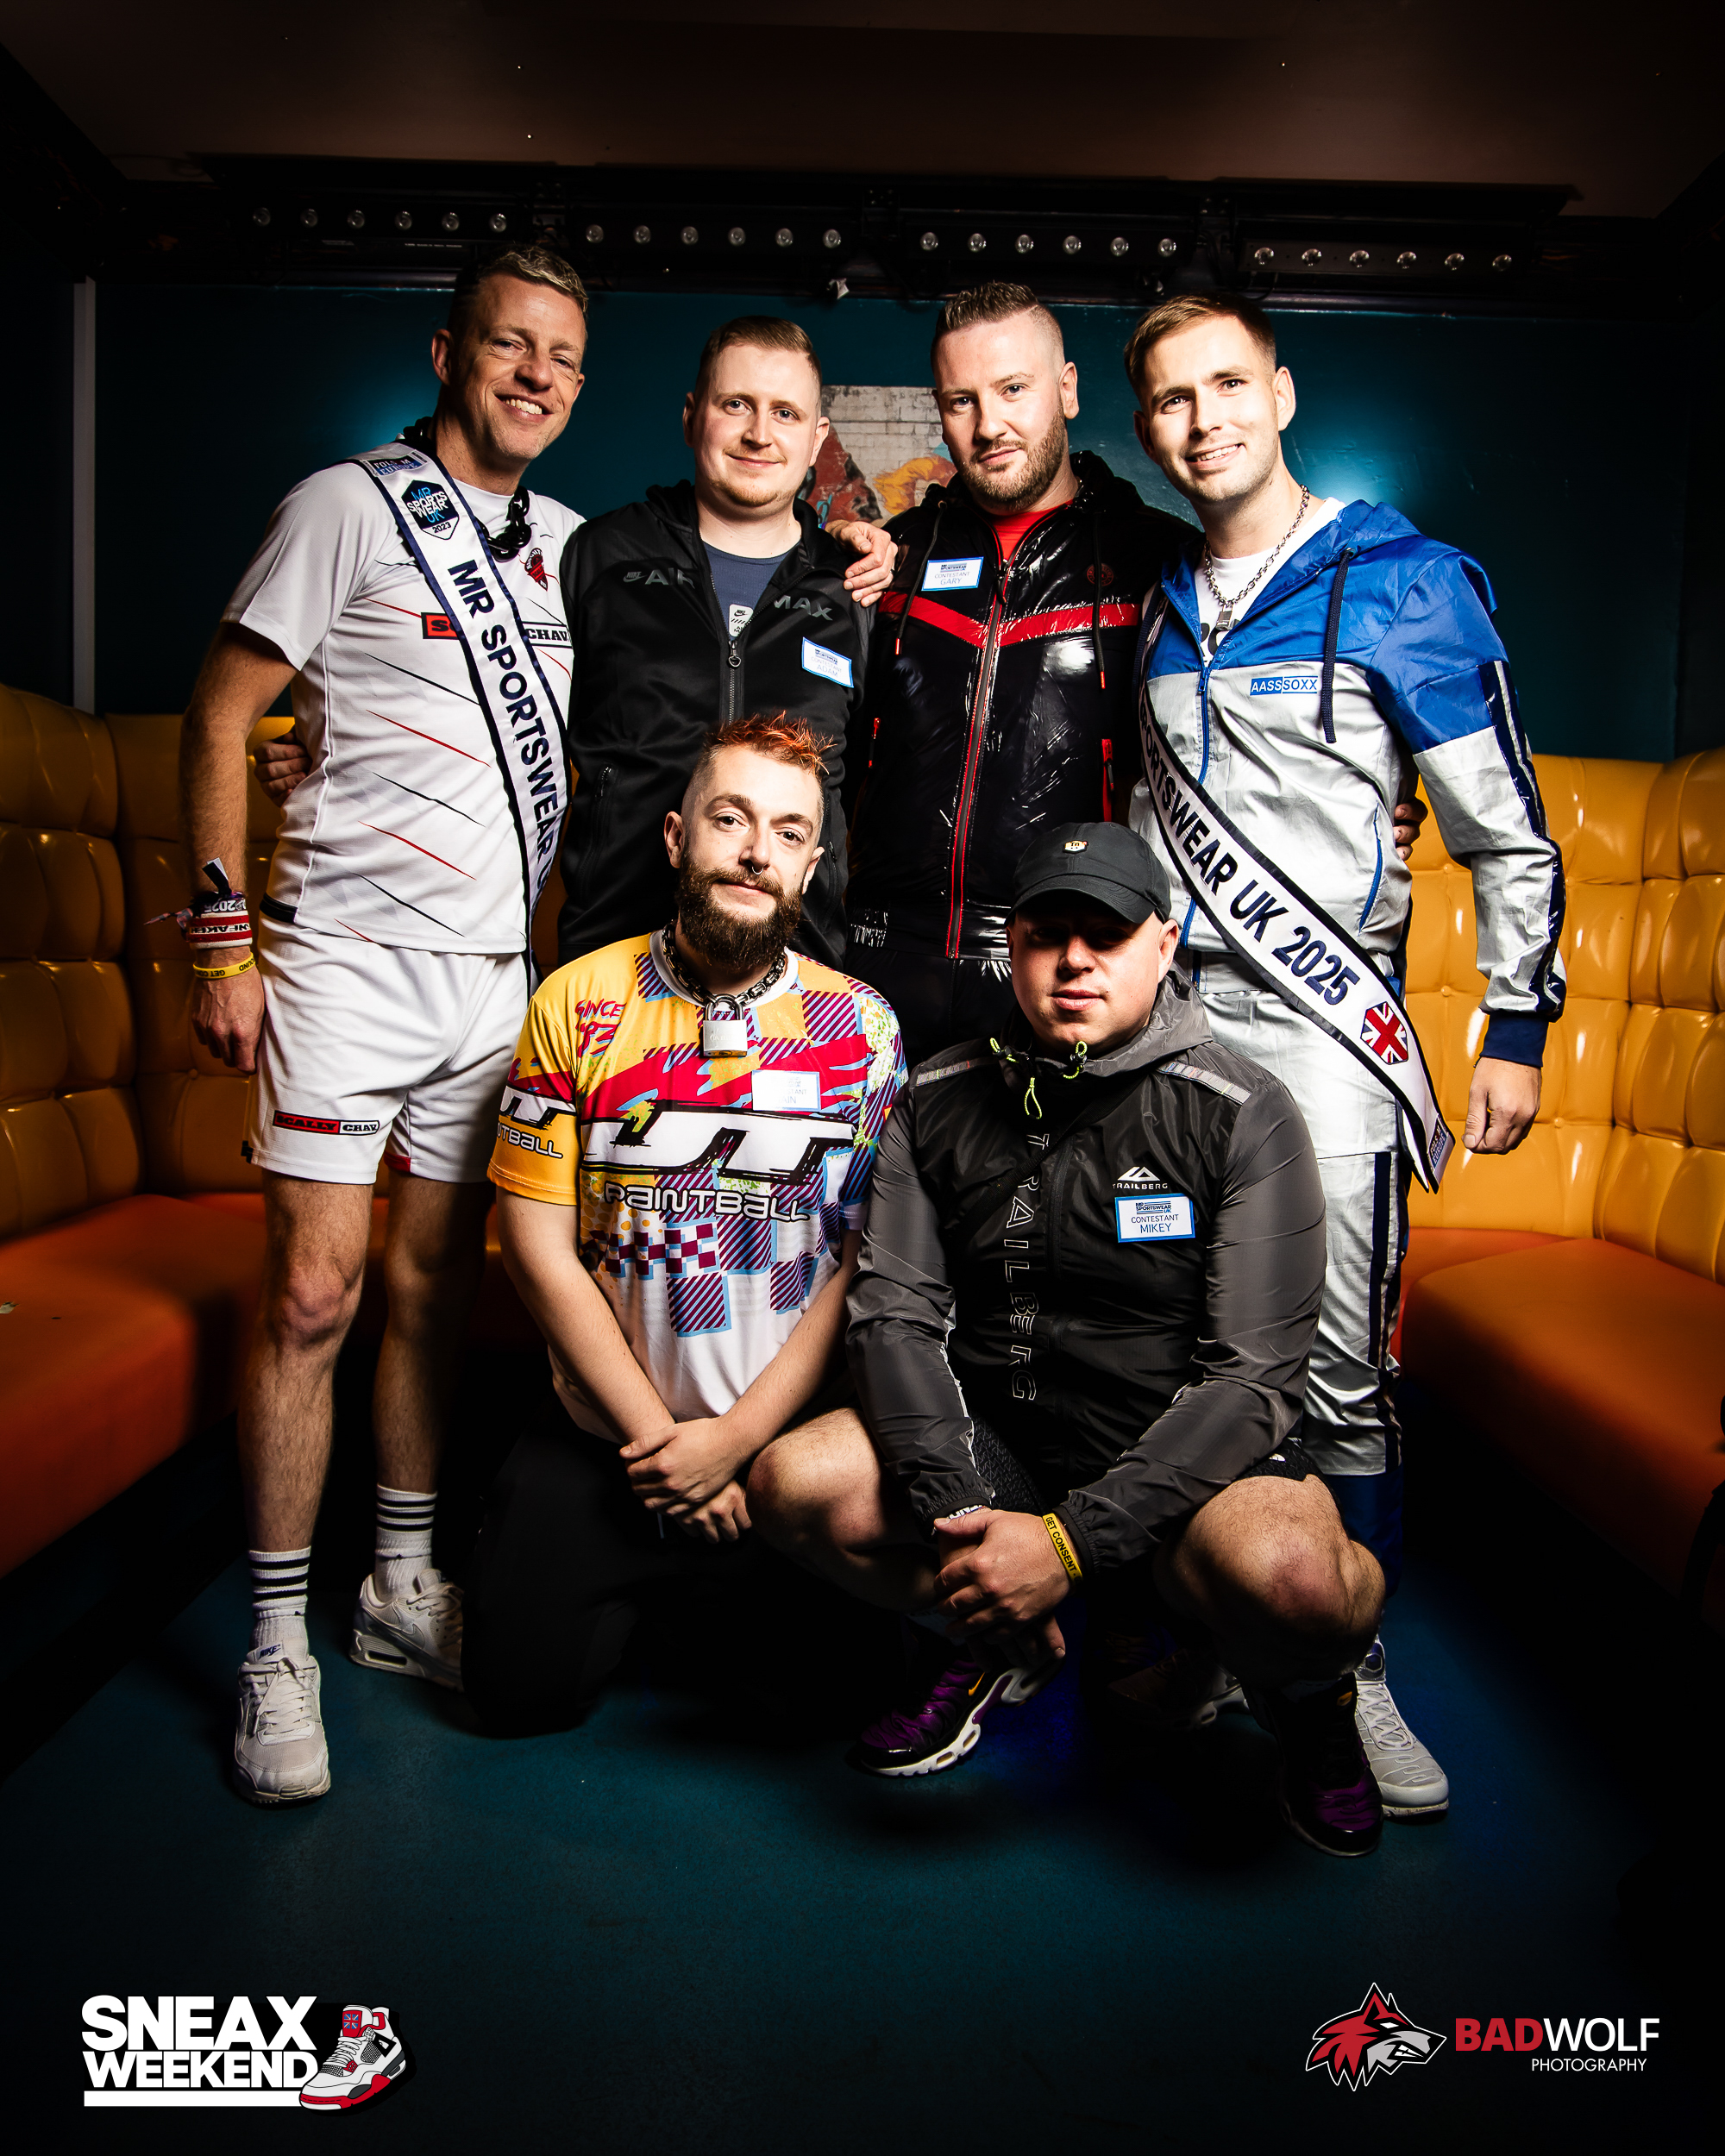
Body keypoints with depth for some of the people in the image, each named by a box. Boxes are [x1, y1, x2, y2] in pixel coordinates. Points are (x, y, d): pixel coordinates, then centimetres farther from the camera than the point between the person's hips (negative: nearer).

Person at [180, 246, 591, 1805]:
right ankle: (277, 1645, 6)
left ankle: (403, 1586, 24)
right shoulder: (349, 507, -1)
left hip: (501, 968, 5)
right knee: (315, 1292, -7)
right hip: (348, 955, -5)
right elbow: (221, 713, -4)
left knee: (437, 1284, 10)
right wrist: (224, 938, -10)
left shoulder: (570, 546, 15)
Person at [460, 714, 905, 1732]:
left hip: (791, 1441, 0)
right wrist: (656, 1434, -9)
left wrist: (736, 1437, -12)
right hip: (605, 1433, 0)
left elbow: (865, 1261, -6)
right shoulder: (576, 1004, -6)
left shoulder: (861, 1026, -5)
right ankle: (647, 1583, 31)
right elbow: (541, 1245, -6)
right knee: (521, 1688, 0)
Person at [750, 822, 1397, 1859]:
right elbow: (898, 1315, -4)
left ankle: (1308, 1693, 6)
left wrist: (1071, 1540, -25)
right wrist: (958, 1512, -21)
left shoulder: (1243, 1115, -11)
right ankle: (1011, 1645, 11)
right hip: (991, 1446, 4)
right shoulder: (940, 1101, 1)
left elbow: (1253, 1377, -15)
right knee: (794, 1483, -19)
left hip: (1187, 1459, -4)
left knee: (1288, 1579, -36)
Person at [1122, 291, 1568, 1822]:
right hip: (1168, 1014, 5)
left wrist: (1518, 1030, -5)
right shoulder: (1156, 603, 13)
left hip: (1325, 1030, -4)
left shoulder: (1404, 586, -2)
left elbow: (1510, 832, -2)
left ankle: (1353, 1677, 15)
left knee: (1338, 1367, -2)